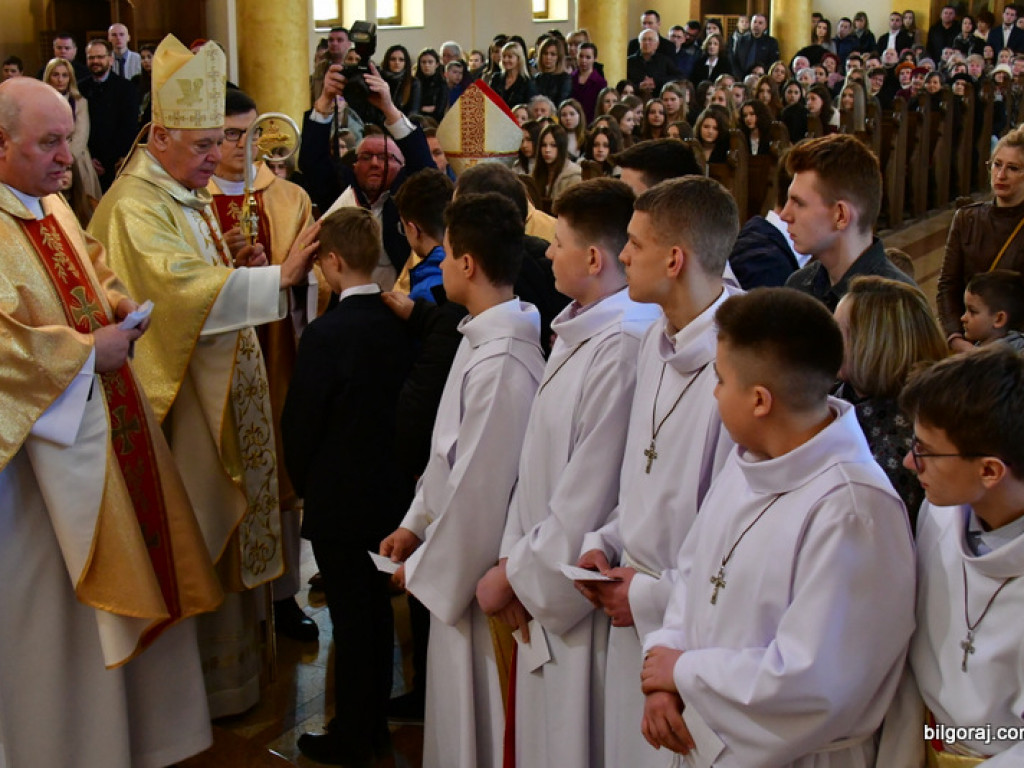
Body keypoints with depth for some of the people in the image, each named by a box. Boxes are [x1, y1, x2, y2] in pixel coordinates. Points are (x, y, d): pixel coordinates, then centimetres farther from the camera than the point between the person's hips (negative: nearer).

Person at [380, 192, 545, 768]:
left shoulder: (501, 363, -28)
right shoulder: (482, 338, 3)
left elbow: (478, 489, -24)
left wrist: (425, 570, -11)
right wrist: (417, 522, 13)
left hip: (480, 574, -9)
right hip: (462, 564, 9)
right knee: (456, 711, 24)